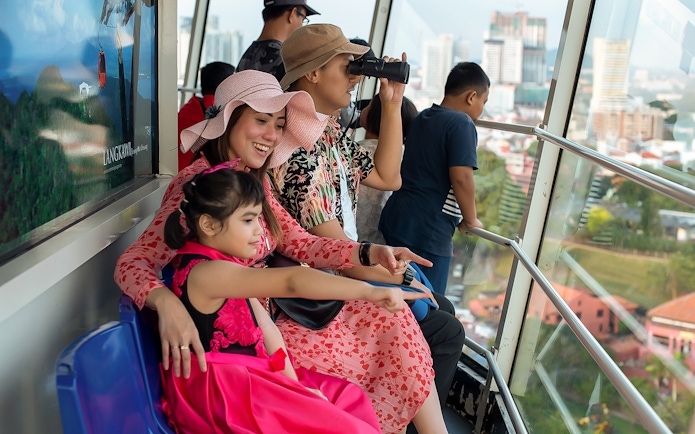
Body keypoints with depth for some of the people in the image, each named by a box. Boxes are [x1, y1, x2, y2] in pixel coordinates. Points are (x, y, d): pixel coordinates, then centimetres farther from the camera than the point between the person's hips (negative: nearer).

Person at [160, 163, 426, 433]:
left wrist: (292, 382, -1)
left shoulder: (221, 265, 10)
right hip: (217, 389, -10)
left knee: (347, 397, 11)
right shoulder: (207, 273, -23)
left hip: (242, 375, 10)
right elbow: (290, 282, -34)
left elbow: (264, 327, 6)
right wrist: (368, 291, -40)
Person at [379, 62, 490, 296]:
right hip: (428, 232, -8)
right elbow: (461, 177, -21)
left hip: (395, 221, 8)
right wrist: (471, 220, -7)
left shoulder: (421, 118, 15)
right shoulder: (462, 123, -11)